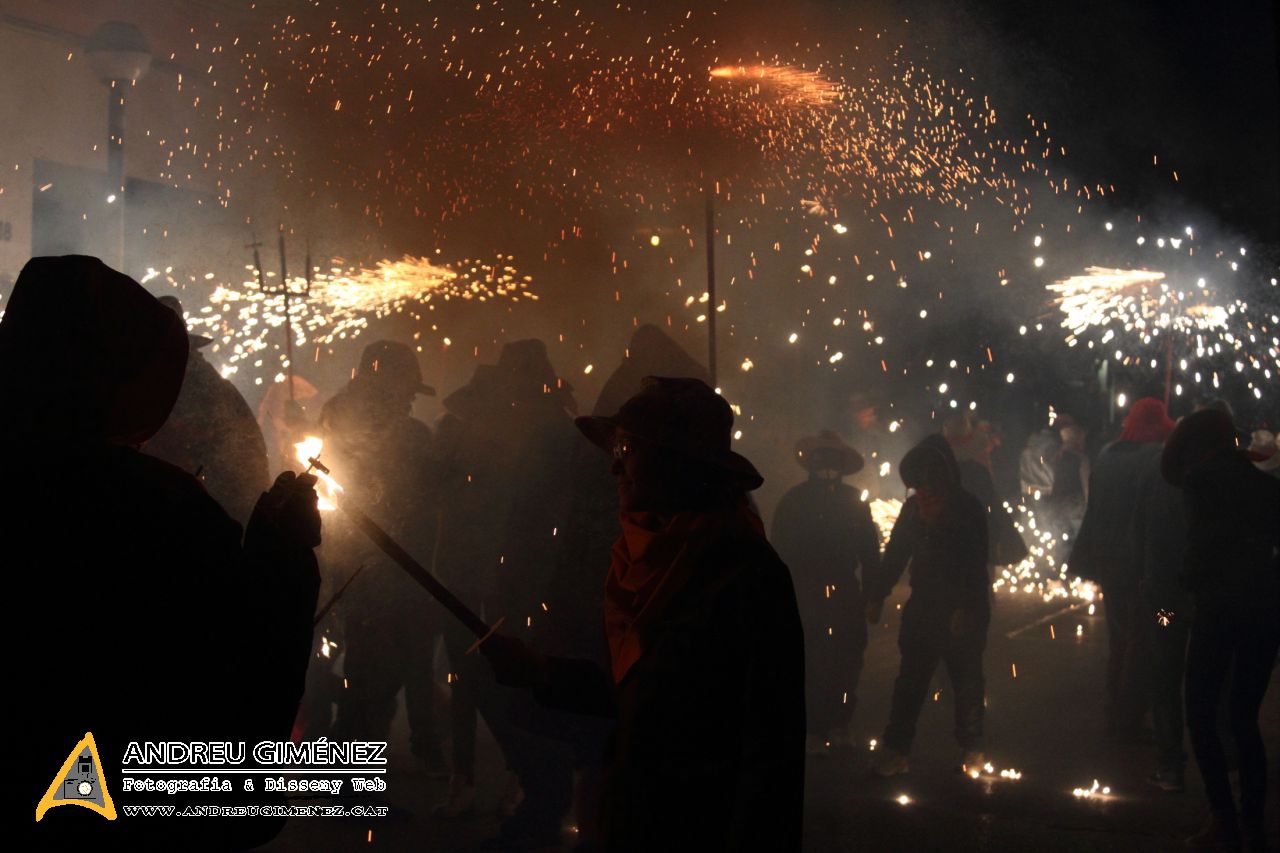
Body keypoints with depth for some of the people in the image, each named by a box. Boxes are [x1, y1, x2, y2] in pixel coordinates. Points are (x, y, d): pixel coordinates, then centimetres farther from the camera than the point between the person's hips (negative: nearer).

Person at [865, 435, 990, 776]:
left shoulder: (969, 509, -7)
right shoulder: (913, 508, 6)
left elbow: (975, 565, -12)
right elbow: (895, 555, 9)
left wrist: (967, 608, -20)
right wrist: (877, 596, 3)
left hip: (963, 611, -4)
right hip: (923, 606, 4)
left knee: (967, 680, 6)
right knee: (910, 680, 3)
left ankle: (972, 748, 18)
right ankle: (896, 748, 5)